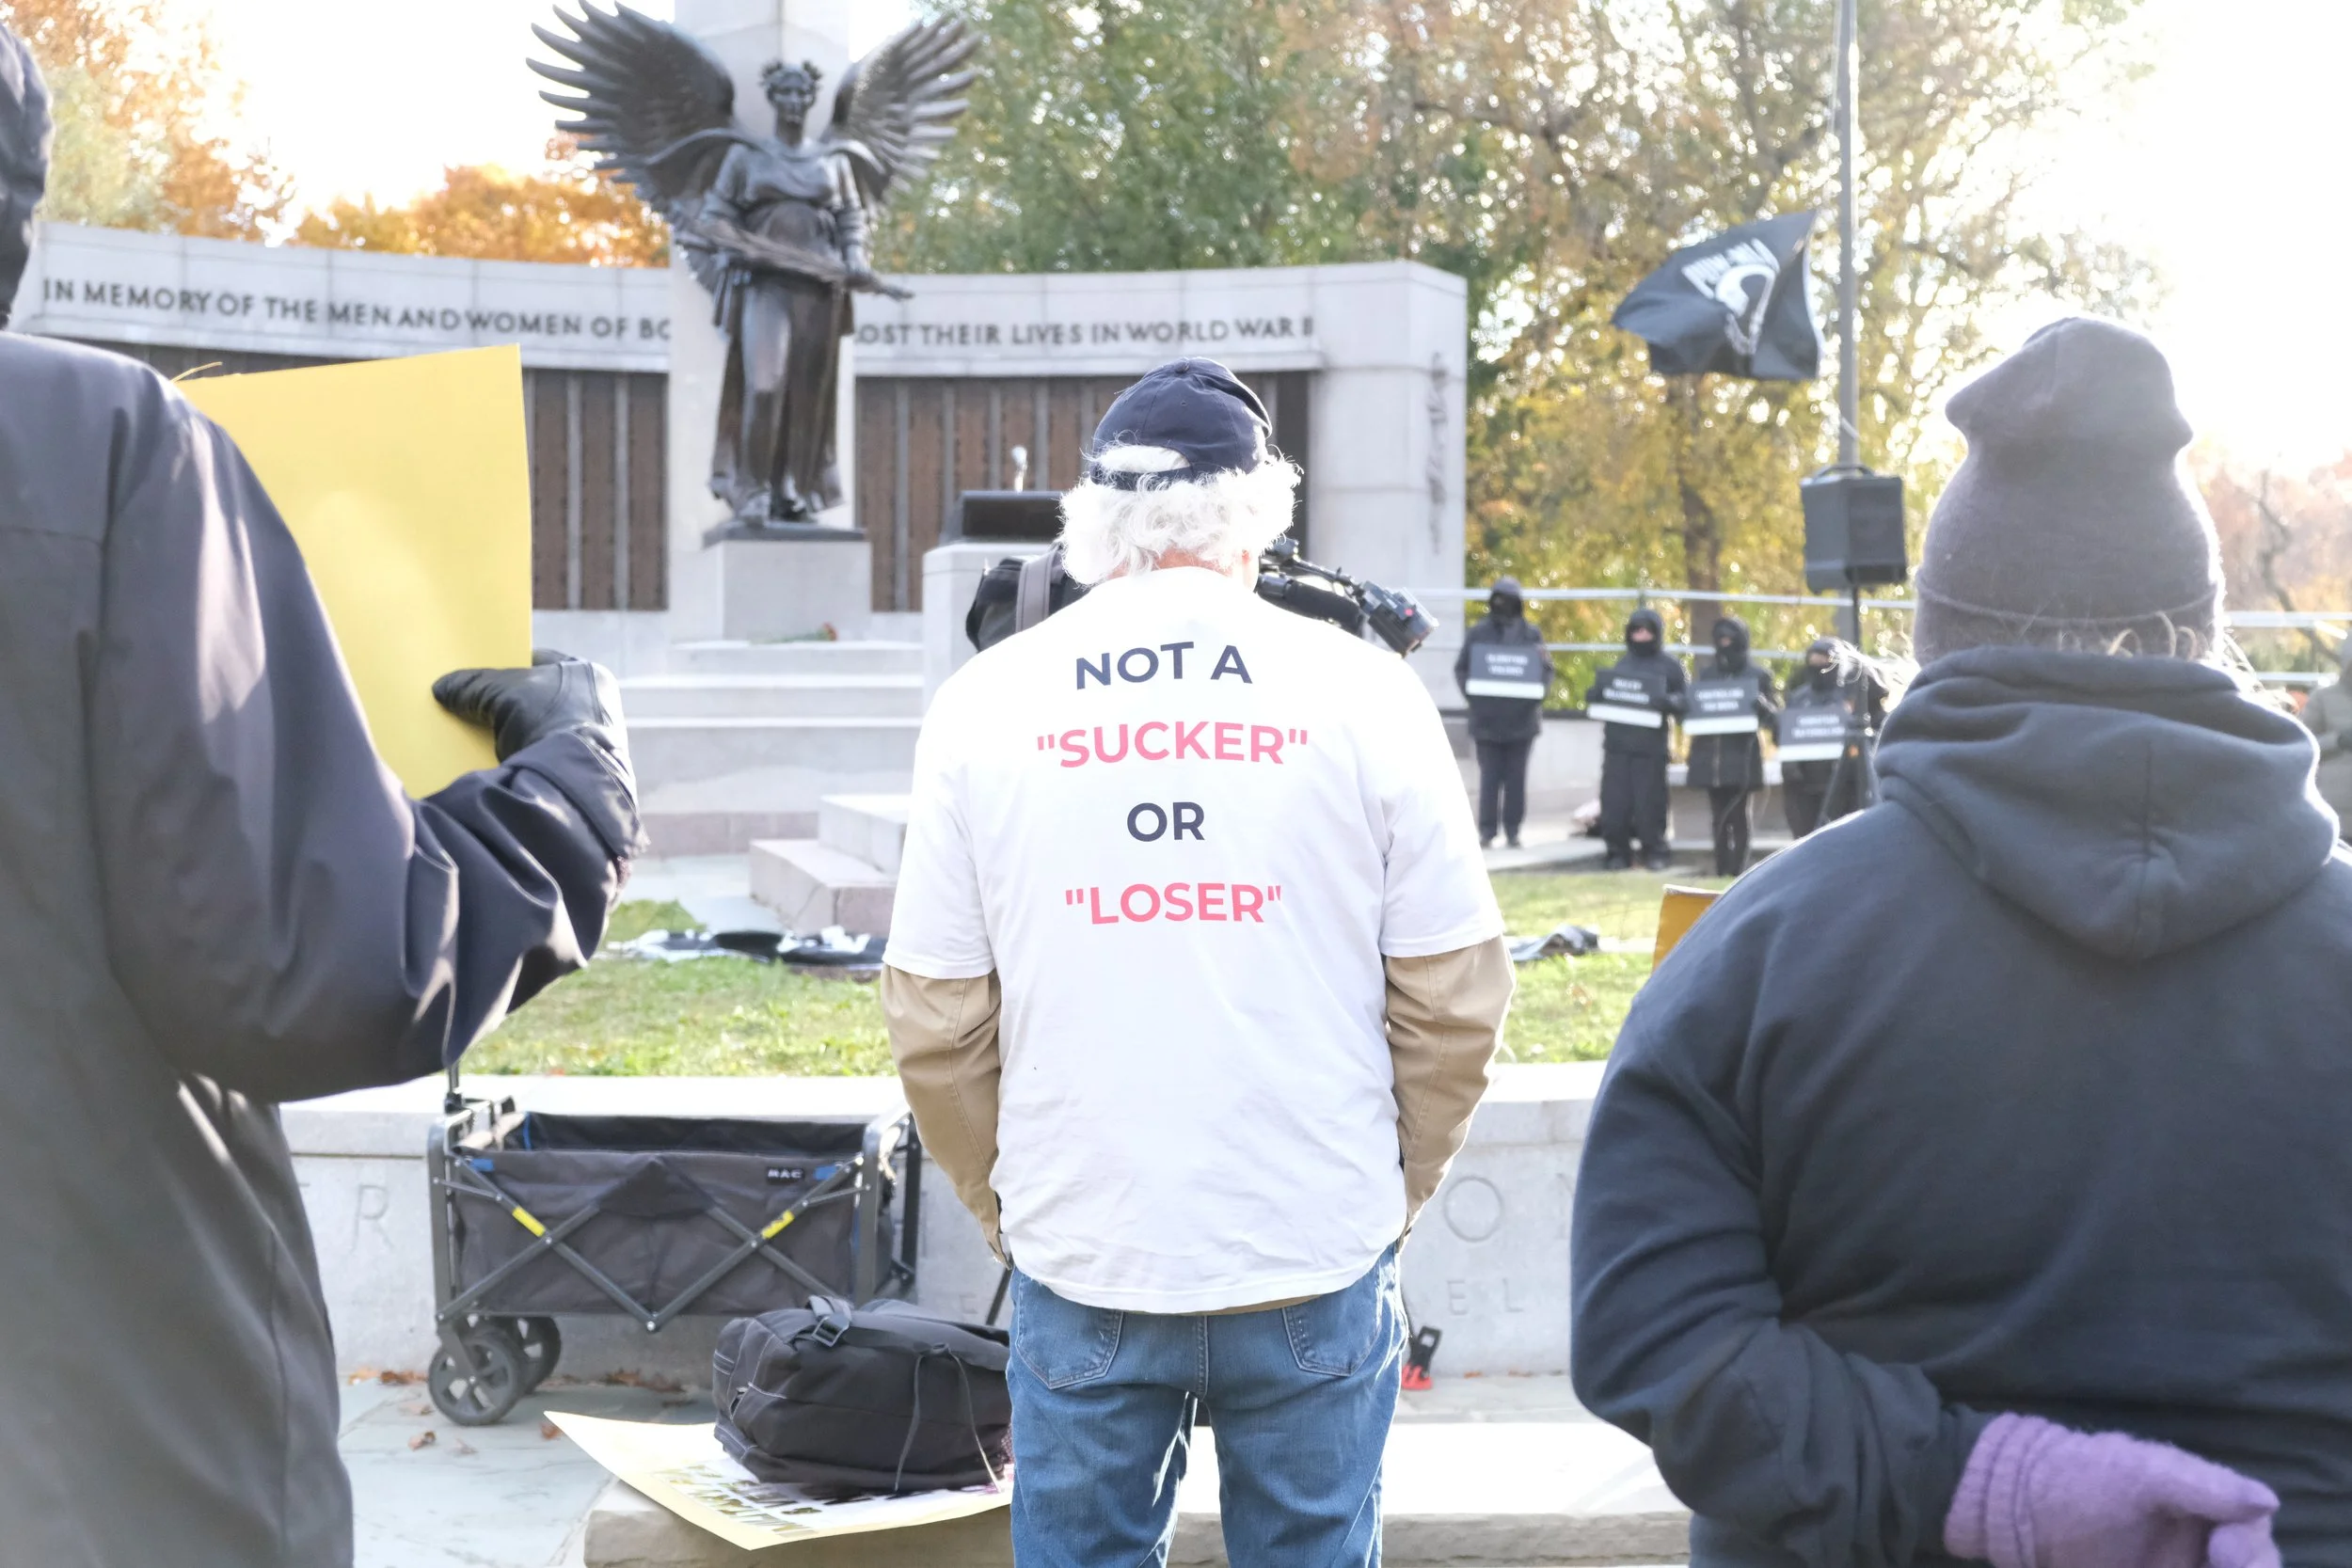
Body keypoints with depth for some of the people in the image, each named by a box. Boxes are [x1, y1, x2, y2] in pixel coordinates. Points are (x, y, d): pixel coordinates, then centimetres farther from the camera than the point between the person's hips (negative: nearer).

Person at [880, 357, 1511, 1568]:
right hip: (1319, 1263, 0)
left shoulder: (986, 705, -1)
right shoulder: (1362, 693, -4)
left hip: (1080, 1265, 1)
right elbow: (1455, 996, -2)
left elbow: (935, 1018, 1)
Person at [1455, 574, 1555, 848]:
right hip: (1487, 718, -1)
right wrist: (1472, 695, -11)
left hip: (1521, 718, 1)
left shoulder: (1531, 635, 5)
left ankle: (1512, 829, 11)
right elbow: (1461, 668, 5)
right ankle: (1486, 830, 2)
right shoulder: (1477, 633, 5)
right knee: (1489, 777, -1)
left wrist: (1535, 691, -14)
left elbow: (1546, 669, 5)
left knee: (1516, 778, 5)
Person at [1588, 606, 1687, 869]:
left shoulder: (1670, 665, 4)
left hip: (1650, 747, -4)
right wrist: (1592, 697, -1)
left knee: (1649, 802, -3)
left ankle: (1655, 851, 11)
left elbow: (1687, 700, 0)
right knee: (1614, 802, 0)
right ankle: (1618, 852, 11)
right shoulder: (1621, 665, 16)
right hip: (1617, 743, 4)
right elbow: (1603, 695, 21)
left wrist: (1669, 702, -20)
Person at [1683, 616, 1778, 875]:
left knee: (1737, 811, -7)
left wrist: (1763, 705, -20)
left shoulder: (1757, 675, 5)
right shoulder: (1706, 674, 16)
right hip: (1711, 753, 3)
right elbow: (1692, 707, 19)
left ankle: (1738, 865, -4)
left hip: (1742, 754, -3)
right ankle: (1721, 865, 8)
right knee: (1719, 812, 4)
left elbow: (1775, 709, 2)